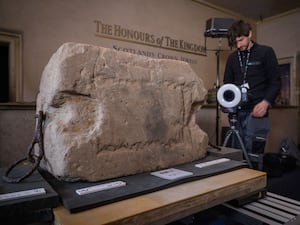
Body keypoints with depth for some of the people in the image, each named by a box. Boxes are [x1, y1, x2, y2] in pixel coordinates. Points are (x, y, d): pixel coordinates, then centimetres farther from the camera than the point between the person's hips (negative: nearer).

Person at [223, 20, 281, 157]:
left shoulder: (266, 52, 3)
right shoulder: (232, 57, 15)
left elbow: (275, 82, 0)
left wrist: (266, 102, -16)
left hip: (256, 110, -4)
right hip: (237, 111, 4)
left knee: (253, 152, -5)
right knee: (237, 152, 7)